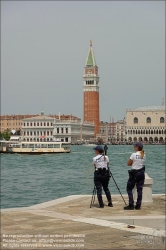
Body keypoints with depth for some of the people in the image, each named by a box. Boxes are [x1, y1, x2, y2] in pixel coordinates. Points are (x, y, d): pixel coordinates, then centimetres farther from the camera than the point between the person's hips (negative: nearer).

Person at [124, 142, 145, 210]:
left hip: (134, 173, -5)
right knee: (140, 189, 8)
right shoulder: (144, 155, 4)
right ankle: (138, 205, 9)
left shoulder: (134, 154, -13)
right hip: (141, 173, 6)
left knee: (129, 189, 4)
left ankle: (131, 205, -1)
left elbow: (128, 164, -7)